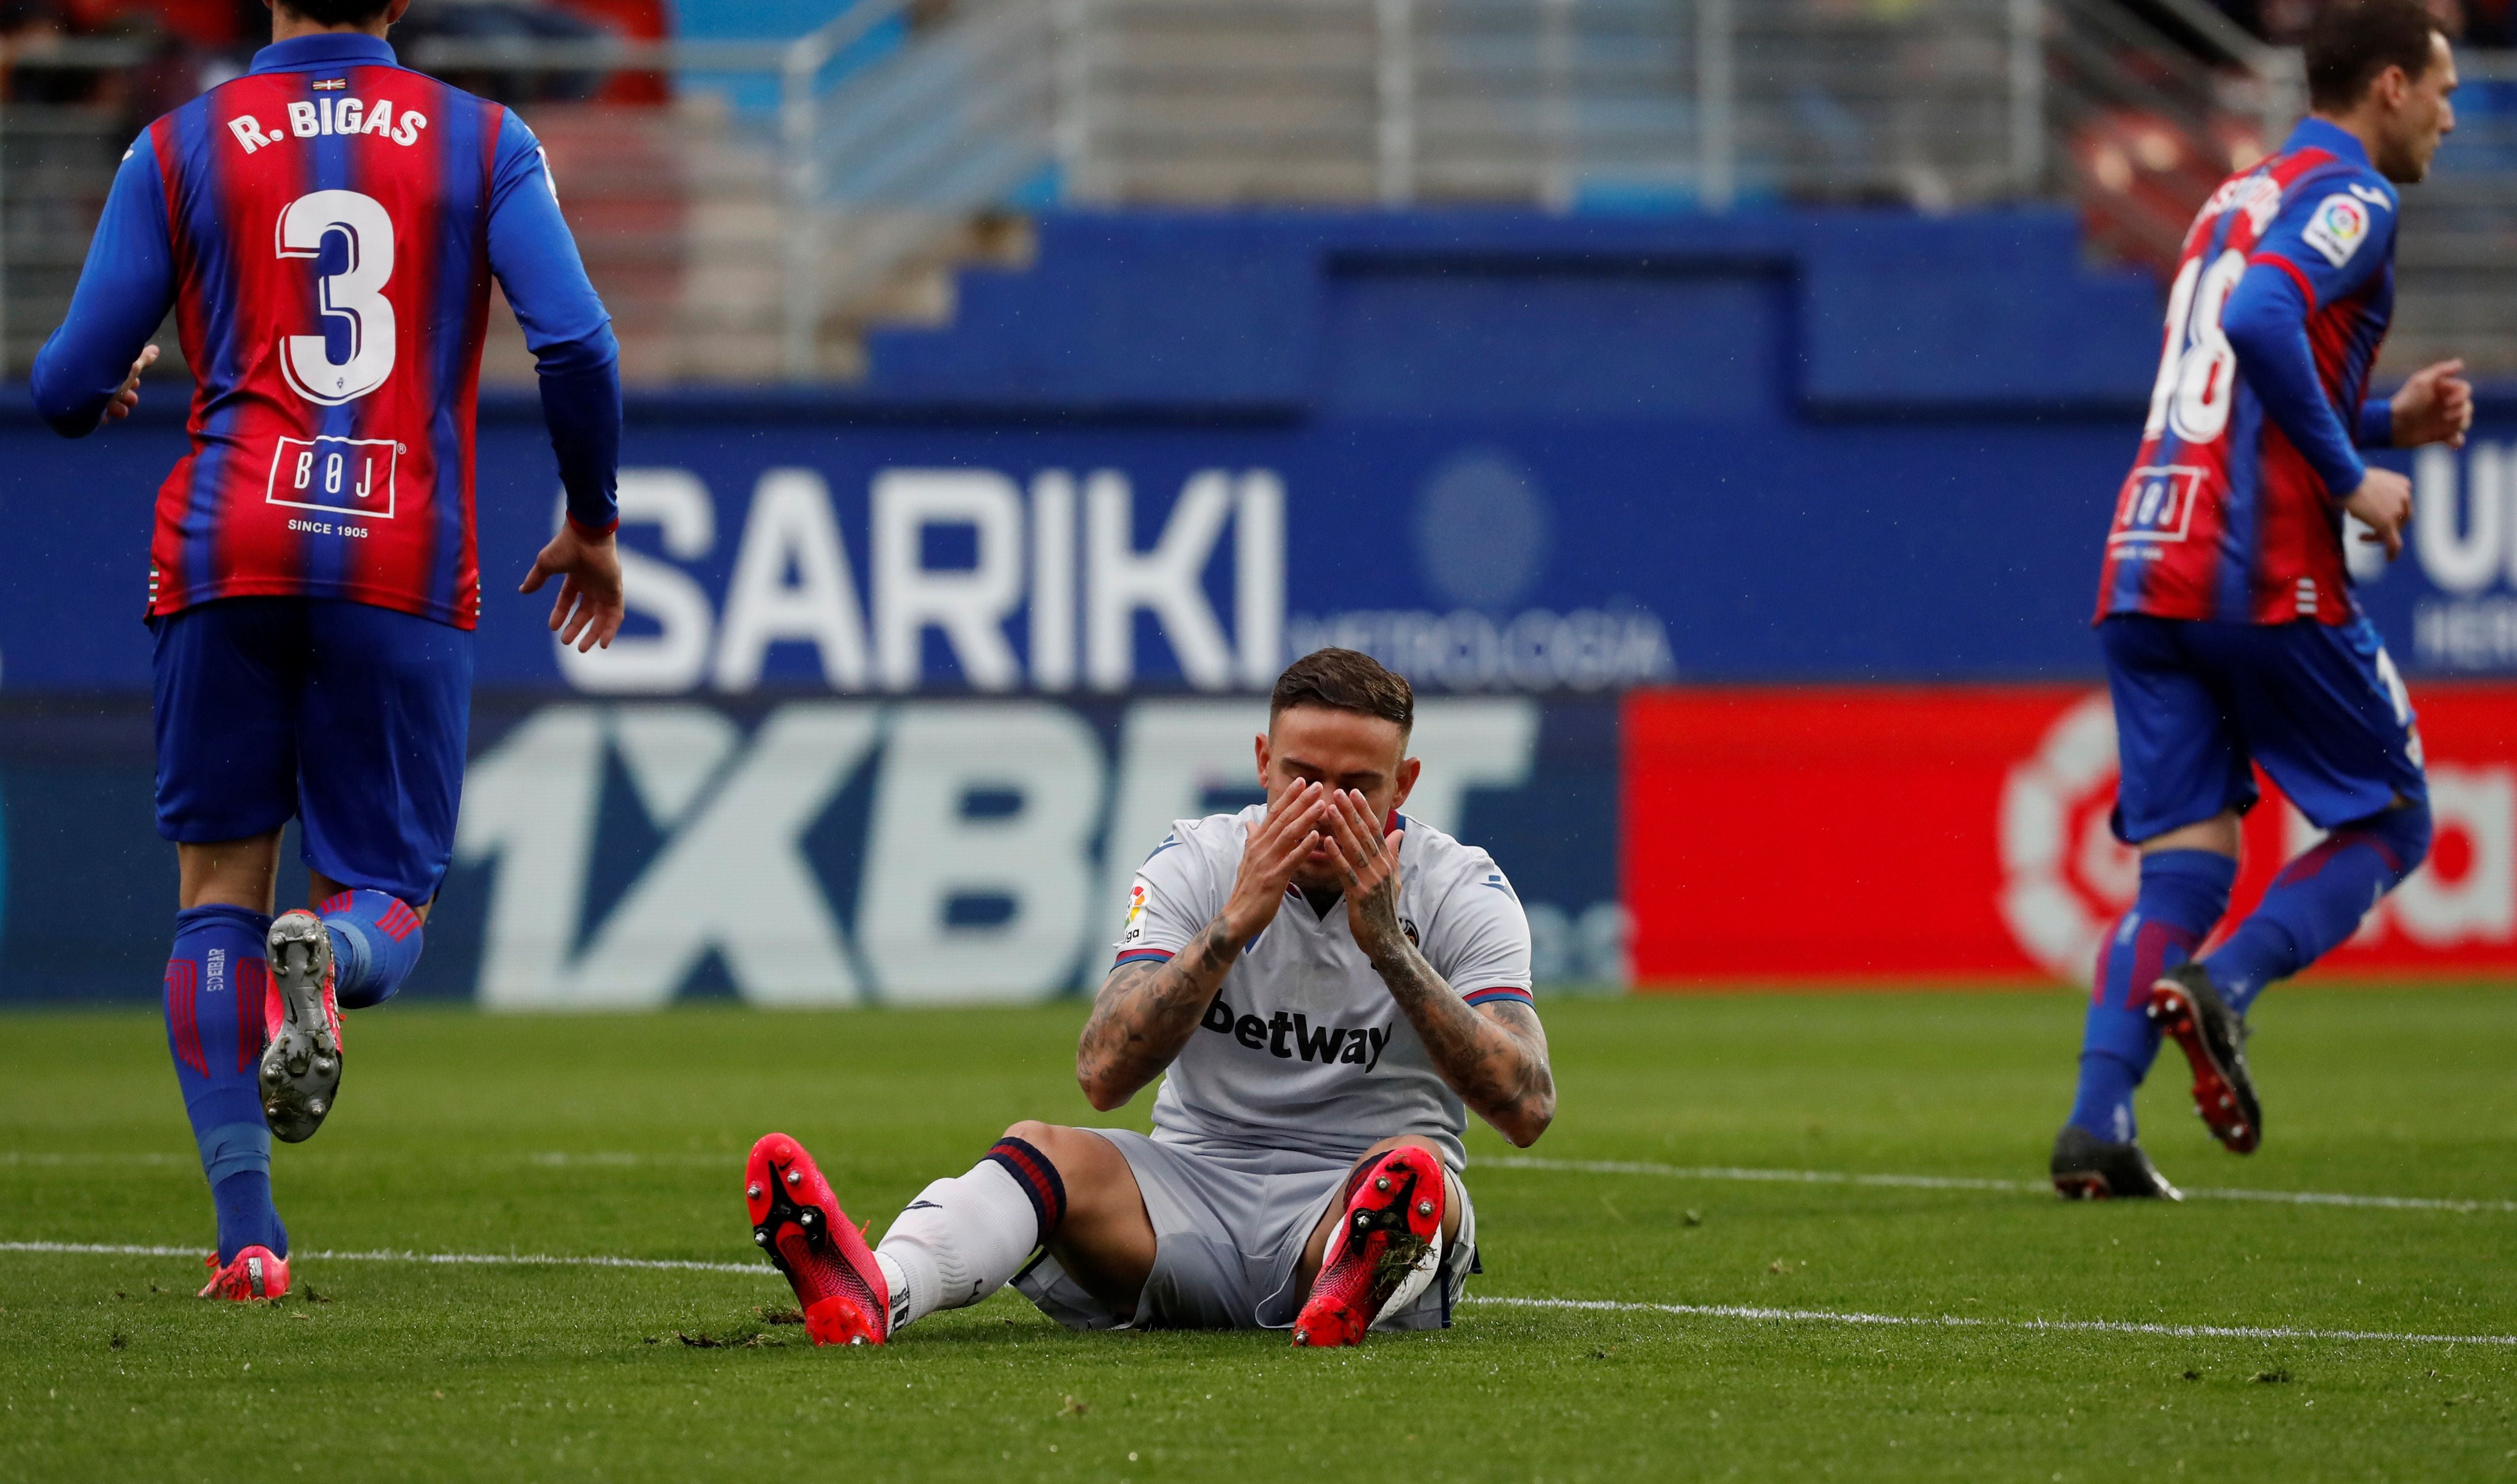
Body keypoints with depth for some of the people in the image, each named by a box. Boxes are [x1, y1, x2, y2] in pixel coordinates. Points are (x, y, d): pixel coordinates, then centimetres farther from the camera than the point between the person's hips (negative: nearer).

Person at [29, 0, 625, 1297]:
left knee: (219, 886, 10)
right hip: (407, 569, 0)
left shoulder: (178, 148, 6)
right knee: (384, 888, 10)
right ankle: (329, 955, -29)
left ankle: (246, 1234, -2)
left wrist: (105, 391, 30)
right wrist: (592, 526, 10)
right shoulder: (483, 143, 5)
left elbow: (69, 391, 5)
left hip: (226, 556, 0)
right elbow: (576, 343, -5)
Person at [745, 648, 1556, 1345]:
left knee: (1412, 1170, -34)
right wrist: (1236, 923, -26)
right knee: (1043, 1150, -29)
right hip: (1195, 1192, 0)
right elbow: (1104, 1074, -15)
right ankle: (873, 1293, -60)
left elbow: (1526, 1108, -16)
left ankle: (1349, 1295, -68)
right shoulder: (1195, 863, -1)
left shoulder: (1460, 888, -2)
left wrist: (1389, 944, -24)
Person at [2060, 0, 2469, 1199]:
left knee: (2183, 865, 5)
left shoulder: (2236, 202, 24)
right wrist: (2353, 478, -15)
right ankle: (2222, 986, -16)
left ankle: (2097, 1123, -12)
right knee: (2391, 823, 7)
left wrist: (2388, 419, 22)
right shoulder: (2347, 198, -4)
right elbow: (2262, 325, -22)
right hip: (2268, 581, -8)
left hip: (2143, 577, 8)